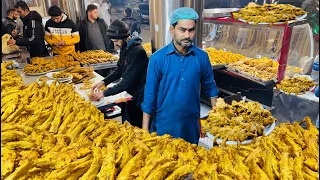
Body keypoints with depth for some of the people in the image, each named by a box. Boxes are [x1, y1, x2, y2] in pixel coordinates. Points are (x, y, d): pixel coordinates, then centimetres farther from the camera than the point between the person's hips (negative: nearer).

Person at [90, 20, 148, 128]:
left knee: (139, 127, 7)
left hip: (140, 97, -8)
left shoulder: (137, 52, -26)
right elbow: (119, 70, 12)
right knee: (132, 124, 20)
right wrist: (104, 82, -2)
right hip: (131, 94, 8)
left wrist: (104, 93, -24)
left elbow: (128, 81, -28)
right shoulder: (124, 49, 2)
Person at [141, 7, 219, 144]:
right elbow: (150, 95, -8)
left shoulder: (202, 57, -5)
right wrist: (145, 129, -6)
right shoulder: (158, 58, -12)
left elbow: (210, 87, 7)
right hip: (164, 124, -1)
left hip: (191, 125, 2)